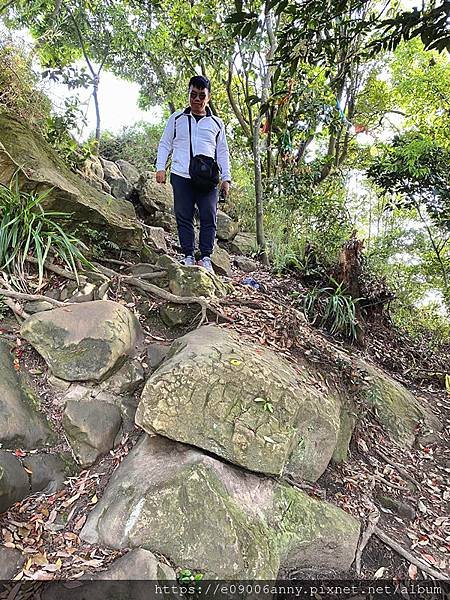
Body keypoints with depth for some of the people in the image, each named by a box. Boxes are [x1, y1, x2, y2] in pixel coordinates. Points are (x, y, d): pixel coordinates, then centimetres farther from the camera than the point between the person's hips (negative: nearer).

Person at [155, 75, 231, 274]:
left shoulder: (217, 123, 16)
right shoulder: (176, 119, 14)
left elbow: (222, 152, 16)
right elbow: (165, 144, 14)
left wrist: (226, 178, 7)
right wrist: (160, 167, 1)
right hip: (181, 176, 0)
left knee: (209, 217, -7)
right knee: (183, 217, -2)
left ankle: (206, 258, -2)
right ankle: (188, 256, 5)